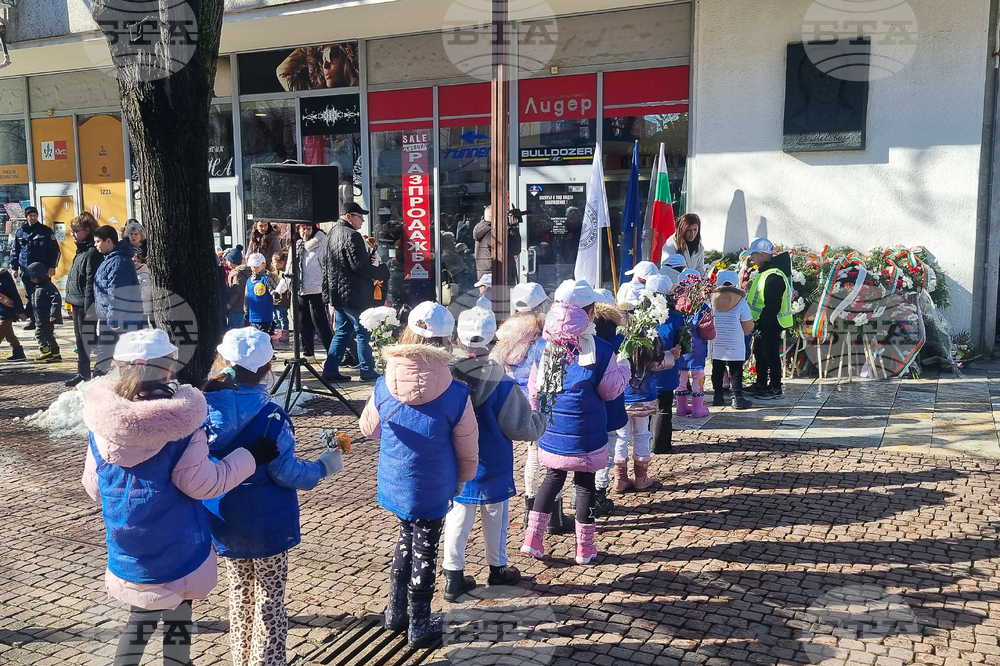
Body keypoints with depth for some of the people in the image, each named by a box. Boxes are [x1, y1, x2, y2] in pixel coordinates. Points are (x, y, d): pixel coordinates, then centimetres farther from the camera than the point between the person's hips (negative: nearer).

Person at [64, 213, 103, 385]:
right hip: (77, 305, 10)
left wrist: (89, 308, -22)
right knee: (81, 340, 16)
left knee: (88, 341, -7)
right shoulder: (81, 251, 16)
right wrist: (71, 300, 18)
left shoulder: (93, 253, -16)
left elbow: (91, 282, -20)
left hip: (87, 306, -10)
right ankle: (83, 373, 25)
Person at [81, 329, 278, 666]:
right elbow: (201, 482, -17)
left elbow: (93, 486, 4)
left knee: (143, 614, 22)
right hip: (177, 549, -3)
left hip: (128, 549, 4)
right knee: (178, 611, 15)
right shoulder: (181, 421, -20)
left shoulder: (101, 423, -7)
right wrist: (250, 456, -8)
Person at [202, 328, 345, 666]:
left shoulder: (202, 409, -10)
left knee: (240, 594, 24)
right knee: (269, 601, 11)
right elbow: (287, 474, -17)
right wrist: (324, 466, -1)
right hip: (267, 526, -5)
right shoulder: (270, 417, -23)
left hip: (223, 525, 5)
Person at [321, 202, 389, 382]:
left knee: (342, 332, 16)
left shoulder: (333, 233, 13)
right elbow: (361, 267, -22)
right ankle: (367, 371, 8)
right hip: (353, 294, -9)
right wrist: (382, 272, -8)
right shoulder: (351, 236, -18)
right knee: (363, 332, 1)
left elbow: (326, 263, 19)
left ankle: (330, 370, 15)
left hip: (337, 293, 9)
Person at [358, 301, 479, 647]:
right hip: (433, 491, -3)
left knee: (407, 538, 25)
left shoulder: (383, 386, -12)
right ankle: (419, 626, 28)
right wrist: (462, 480, 10)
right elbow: (468, 450, -9)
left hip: (394, 484, 3)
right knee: (424, 549, 13)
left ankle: (396, 612, 37)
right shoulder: (455, 394, -20)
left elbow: (368, 428, 6)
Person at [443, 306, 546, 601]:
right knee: (495, 518, 17)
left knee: (457, 519, 14)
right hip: (493, 468, -2)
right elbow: (523, 428, -15)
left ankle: (454, 576, 20)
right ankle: (498, 569, 34)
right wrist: (541, 419, 4)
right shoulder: (503, 385, -21)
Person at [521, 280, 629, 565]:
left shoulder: (544, 345, -3)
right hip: (585, 435, -4)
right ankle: (584, 547, 23)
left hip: (552, 433, 4)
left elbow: (533, 389, 4)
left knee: (552, 478, 21)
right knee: (585, 485, 11)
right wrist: (624, 369, 14)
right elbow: (610, 390, -4)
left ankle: (532, 538, 19)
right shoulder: (599, 350, -15)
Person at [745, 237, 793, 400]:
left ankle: (775, 388, 9)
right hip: (762, 324, 11)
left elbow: (772, 306, -26)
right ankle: (761, 384, 31)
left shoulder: (774, 277, -23)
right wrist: (757, 323, 19)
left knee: (771, 355, -1)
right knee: (759, 353, 18)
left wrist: (761, 323, -23)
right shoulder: (763, 272, 11)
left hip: (770, 325, -10)